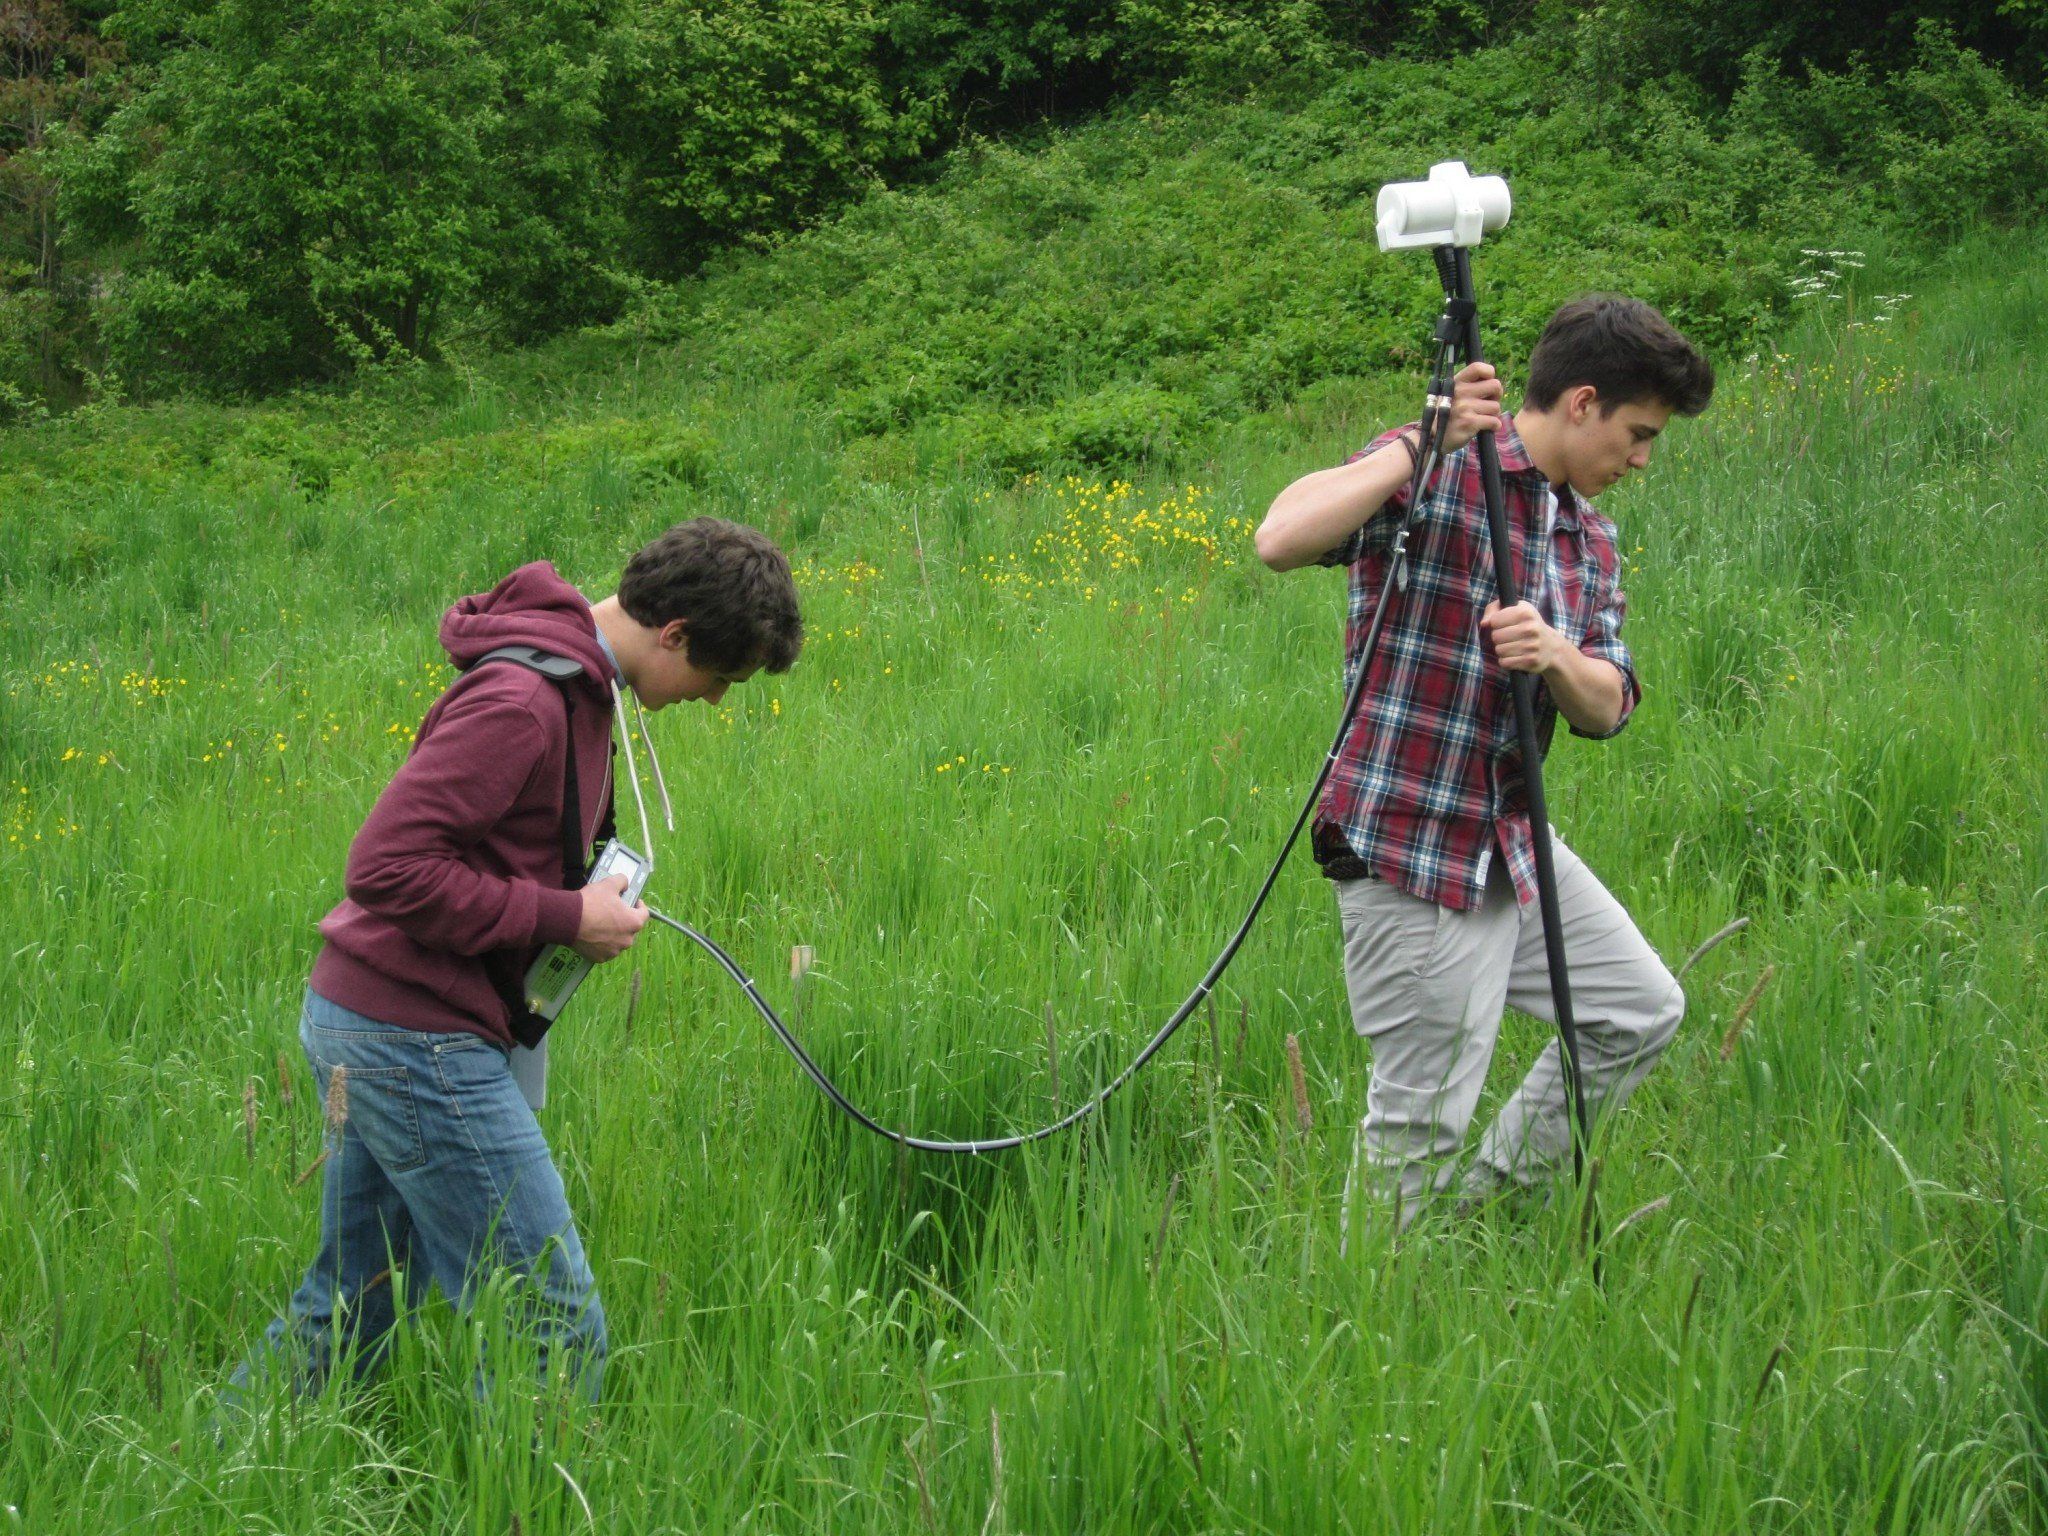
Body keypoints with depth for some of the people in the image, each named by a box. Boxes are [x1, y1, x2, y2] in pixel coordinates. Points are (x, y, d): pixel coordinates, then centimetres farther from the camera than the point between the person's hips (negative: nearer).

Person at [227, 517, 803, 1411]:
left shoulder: (578, 685, 11)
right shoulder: (521, 702, -21)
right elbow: (386, 868, -25)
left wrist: (588, 896, 7)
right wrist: (564, 918, -18)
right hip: (417, 1041, -11)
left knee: (345, 1312, 20)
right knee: (558, 1330, -4)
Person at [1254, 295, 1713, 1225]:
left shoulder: (1590, 536, 12)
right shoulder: (1431, 475, -13)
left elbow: (1607, 708, 4)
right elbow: (1280, 541, -30)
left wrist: (1556, 657, -18)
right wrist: (1422, 442, -30)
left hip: (1515, 843, 9)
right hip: (1410, 849, -9)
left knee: (1642, 1011, 17)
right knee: (1418, 1129, -4)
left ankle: (1487, 1197, 26)